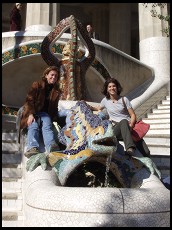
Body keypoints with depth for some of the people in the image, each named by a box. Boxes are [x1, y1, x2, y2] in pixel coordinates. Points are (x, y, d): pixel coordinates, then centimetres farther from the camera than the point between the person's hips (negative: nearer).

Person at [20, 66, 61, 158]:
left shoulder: (56, 91, 16)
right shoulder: (37, 85, 3)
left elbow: (54, 107, 21)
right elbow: (29, 100, -5)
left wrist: (54, 118, 3)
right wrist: (31, 114, -19)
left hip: (45, 113, 2)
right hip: (33, 113, -2)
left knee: (47, 126, -30)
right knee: (33, 127, -32)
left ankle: (51, 146, -58)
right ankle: (32, 148, -57)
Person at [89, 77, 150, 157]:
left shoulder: (124, 99, 10)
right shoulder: (105, 100, 15)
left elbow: (133, 115, 6)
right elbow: (98, 108, 35)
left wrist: (131, 124, -12)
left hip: (129, 127, 1)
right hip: (116, 128, -1)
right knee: (123, 121, -43)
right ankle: (130, 148, -57)